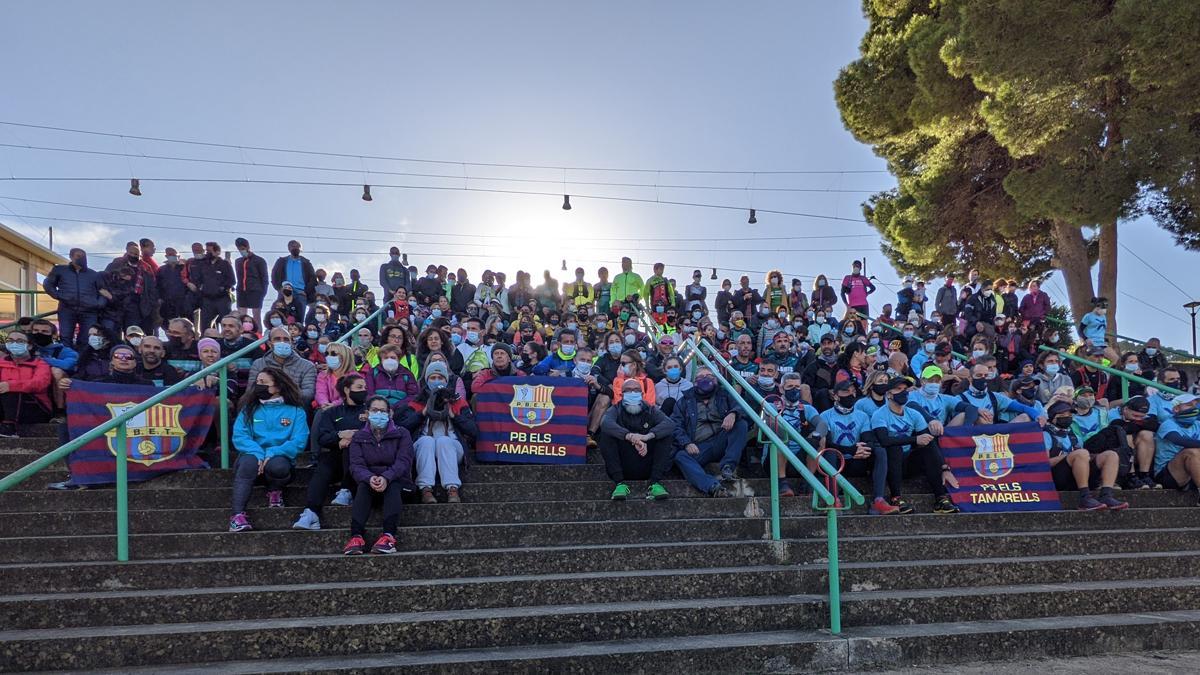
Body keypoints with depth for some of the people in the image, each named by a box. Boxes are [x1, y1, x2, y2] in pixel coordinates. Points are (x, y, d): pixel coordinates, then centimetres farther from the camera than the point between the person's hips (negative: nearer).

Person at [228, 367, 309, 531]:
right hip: (253, 455, 1)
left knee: (277, 465, -36)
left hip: (279, 457, -1)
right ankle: (237, 515, -40)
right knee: (249, 462, -34)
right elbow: (239, 436, -2)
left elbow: (299, 442, -7)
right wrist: (258, 453, -21)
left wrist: (272, 453, -22)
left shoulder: (295, 411, 3)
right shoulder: (249, 408, 9)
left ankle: (274, 490, -1)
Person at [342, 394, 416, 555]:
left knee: (393, 487, -34)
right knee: (362, 487, -31)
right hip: (368, 481, 1)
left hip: (395, 480, -1)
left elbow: (403, 462, -9)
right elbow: (356, 465, -5)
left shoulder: (401, 434, 6)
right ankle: (356, 536, -48)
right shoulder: (359, 437, 10)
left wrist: (386, 477, -30)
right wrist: (369, 478, -29)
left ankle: (388, 535, -52)